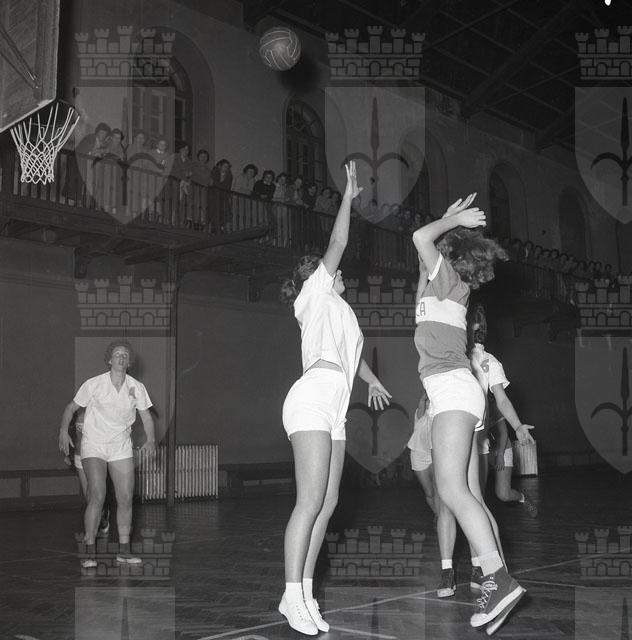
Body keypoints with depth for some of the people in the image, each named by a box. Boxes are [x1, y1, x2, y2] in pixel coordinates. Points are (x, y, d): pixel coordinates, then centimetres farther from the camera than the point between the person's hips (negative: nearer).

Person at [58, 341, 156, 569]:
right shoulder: (93, 384, -7)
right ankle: (90, 552, -5)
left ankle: (124, 550, 12)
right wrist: (64, 431, -11)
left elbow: (146, 415, 9)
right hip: (93, 446, -3)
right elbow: (71, 407, 3)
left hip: (121, 447, 3)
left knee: (125, 499, 1)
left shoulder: (137, 387, 0)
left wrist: (151, 440, -6)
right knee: (97, 496, -15)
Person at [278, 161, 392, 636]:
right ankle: (293, 596, -14)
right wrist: (349, 195, 14)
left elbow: (352, 351, 49)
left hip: (334, 411, 9)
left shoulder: (339, 311, 32)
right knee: (311, 502, -15)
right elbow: (338, 244, 6)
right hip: (313, 398, -9)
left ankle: (305, 593, 4)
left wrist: (373, 380, 62)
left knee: (327, 504, 2)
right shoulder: (316, 294, 10)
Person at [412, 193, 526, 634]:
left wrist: (453, 221, 0)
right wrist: (453, 219, 34)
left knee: (452, 490, -21)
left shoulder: (446, 276, -1)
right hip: (456, 394, 9)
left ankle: (500, 580, -28)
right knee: (467, 494, 4)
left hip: (453, 388, -9)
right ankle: (496, 582, 2)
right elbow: (428, 244, 39)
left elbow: (421, 237, -17)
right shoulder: (448, 285, 21)